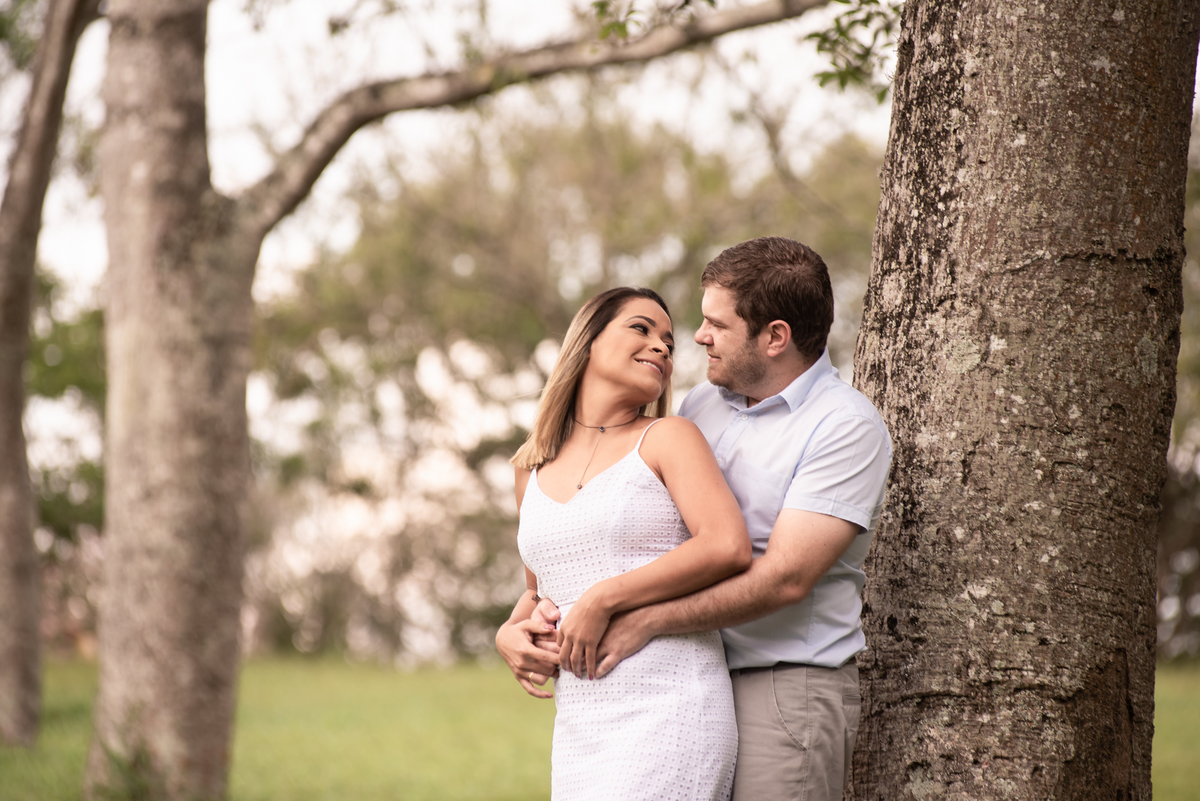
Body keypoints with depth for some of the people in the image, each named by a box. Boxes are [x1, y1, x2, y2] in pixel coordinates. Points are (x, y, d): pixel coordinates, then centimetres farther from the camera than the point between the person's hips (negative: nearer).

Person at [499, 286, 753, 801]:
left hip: (669, 714, -5)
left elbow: (729, 548, -13)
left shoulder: (666, 439, 3)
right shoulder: (533, 468, 17)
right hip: (579, 725, 5)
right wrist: (513, 632, 7)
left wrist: (601, 600, -13)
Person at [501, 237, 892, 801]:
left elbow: (784, 579, -18)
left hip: (785, 689, -6)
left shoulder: (847, 427, -10)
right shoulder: (702, 405, 12)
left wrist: (645, 623, -21)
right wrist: (547, 609, -2)